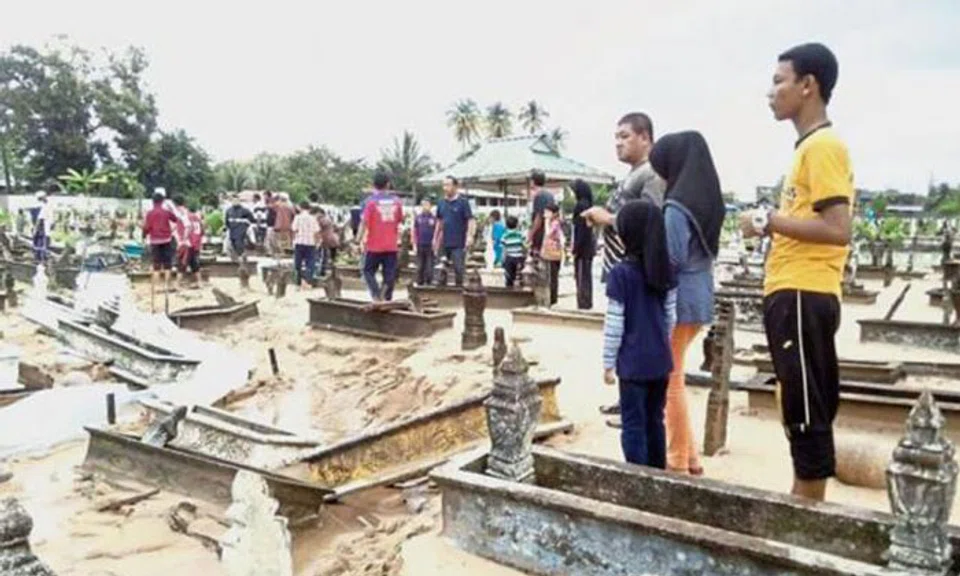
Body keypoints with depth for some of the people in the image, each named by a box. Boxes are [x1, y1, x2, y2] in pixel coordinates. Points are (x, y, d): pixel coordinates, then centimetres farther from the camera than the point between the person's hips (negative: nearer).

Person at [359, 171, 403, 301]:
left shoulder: (371, 200, -8)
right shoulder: (396, 200, 3)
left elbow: (364, 222, -12)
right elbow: (400, 221, 10)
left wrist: (360, 240, -7)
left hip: (374, 245, -3)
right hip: (392, 246, 3)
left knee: (368, 271, 11)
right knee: (389, 274, 8)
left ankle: (376, 295, -5)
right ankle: (387, 299, 9)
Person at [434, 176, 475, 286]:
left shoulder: (462, 202, -6)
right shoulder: (442, 203, 9)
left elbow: (470, 220, -10)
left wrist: (469, 235, -21)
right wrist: (435, 238, 16)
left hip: (459, 243, -5)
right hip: (444, 242, 5)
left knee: (458, 269, 0)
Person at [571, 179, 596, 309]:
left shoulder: (581, 205, -15)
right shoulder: (588, 204, 12)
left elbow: (581, 229, -20)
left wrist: (576, 249, -18)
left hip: (582, 247, -9)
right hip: (589, 246, 9)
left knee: (581, 277, -5)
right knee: (587, 276, 15)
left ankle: (583, 304, -2)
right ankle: (588, 302, 22)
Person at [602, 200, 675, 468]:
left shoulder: (621, 272, -13)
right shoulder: (664, 271, 4)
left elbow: (614, 324, -13)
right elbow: (670, 315, 9)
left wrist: (608, 363, -5)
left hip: (634, 363, -6)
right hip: (661, 360, 6)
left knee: (634, 425, 4)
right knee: (655, 421, 18)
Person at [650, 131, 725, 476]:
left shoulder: (677, 207, -18)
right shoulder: (708, 199, 9)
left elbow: (670, 261, -19)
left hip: (678, 301, -9)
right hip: (699, 296, 9)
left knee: (670, 380, 4)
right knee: (672, 376, 19)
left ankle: (679, 462, 15)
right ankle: (689, 456, 26)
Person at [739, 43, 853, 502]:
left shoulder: (822, 145, -11)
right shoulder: (810, 145, 19)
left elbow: (836, 229, -19)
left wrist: (768, 220, -12)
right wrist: (772, 224, 11)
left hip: (802, 295, -10)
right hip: (794, 293, 10)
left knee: (805, 411, -3)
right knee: (806, 408, 15)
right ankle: (804, 505, 26)